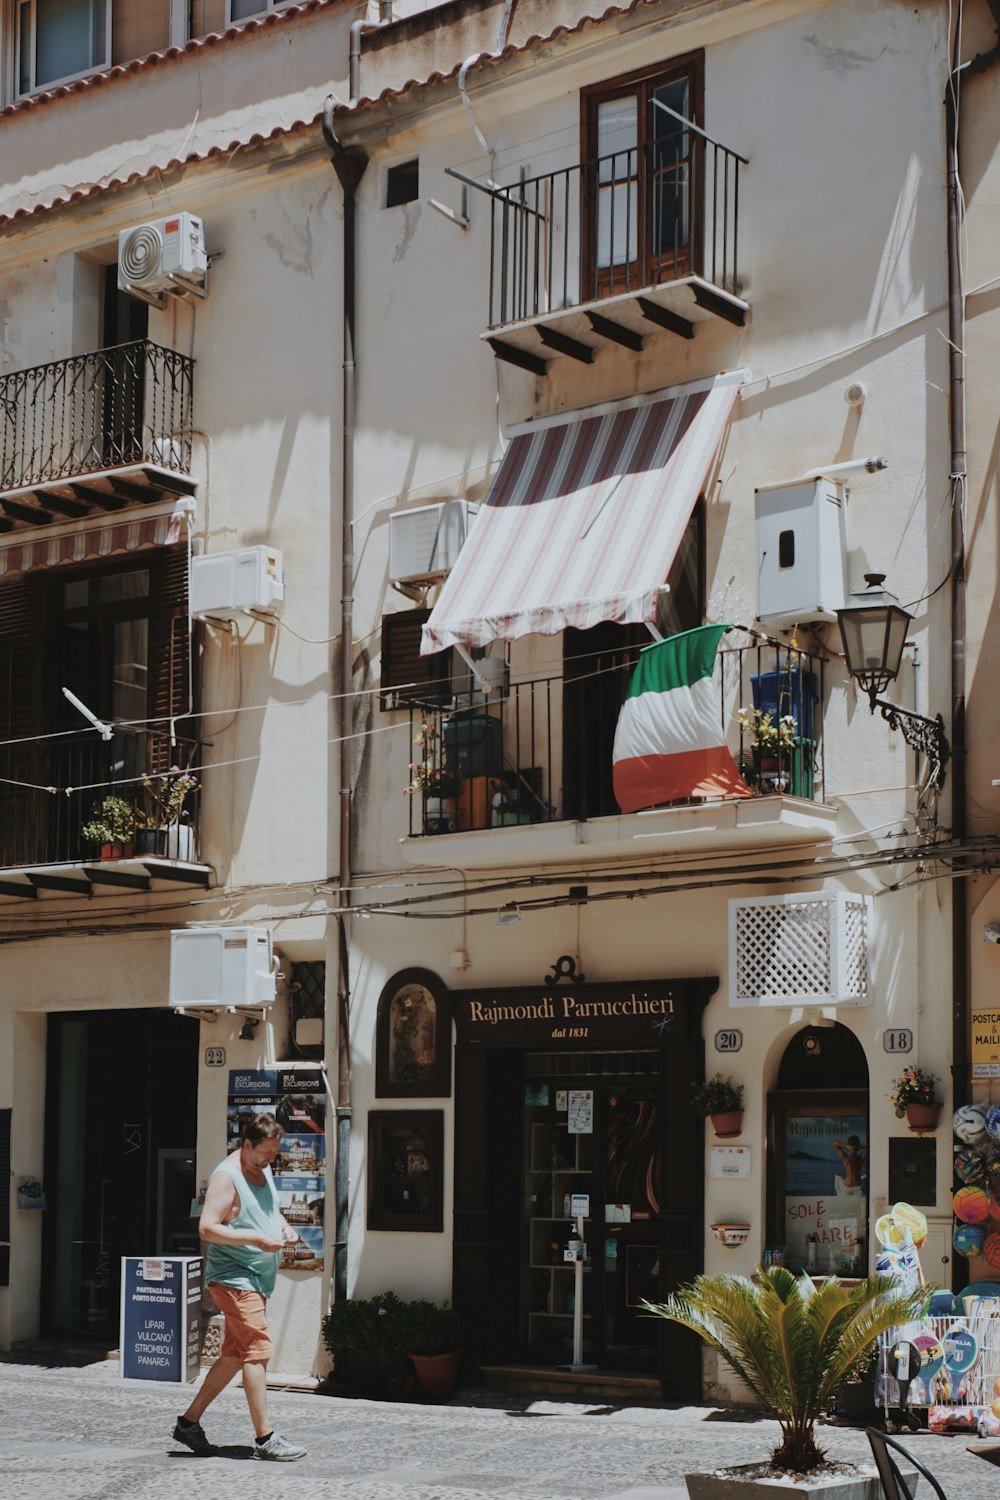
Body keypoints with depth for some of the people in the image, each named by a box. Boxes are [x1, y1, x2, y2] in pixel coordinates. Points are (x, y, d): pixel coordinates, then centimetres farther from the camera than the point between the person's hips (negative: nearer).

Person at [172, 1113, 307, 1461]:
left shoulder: (263, 1170, 13)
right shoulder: (226, 1176, -15)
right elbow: (207, 1228, -21)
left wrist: (283, 1226, 8)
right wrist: (257, 1239, -26)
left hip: (257, 1279, 9)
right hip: (234, 1278, -9)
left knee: (234, 1355, 12)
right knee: (258, 1350, -13)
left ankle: (189, 1422, 21)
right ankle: (265, 1438, -11)